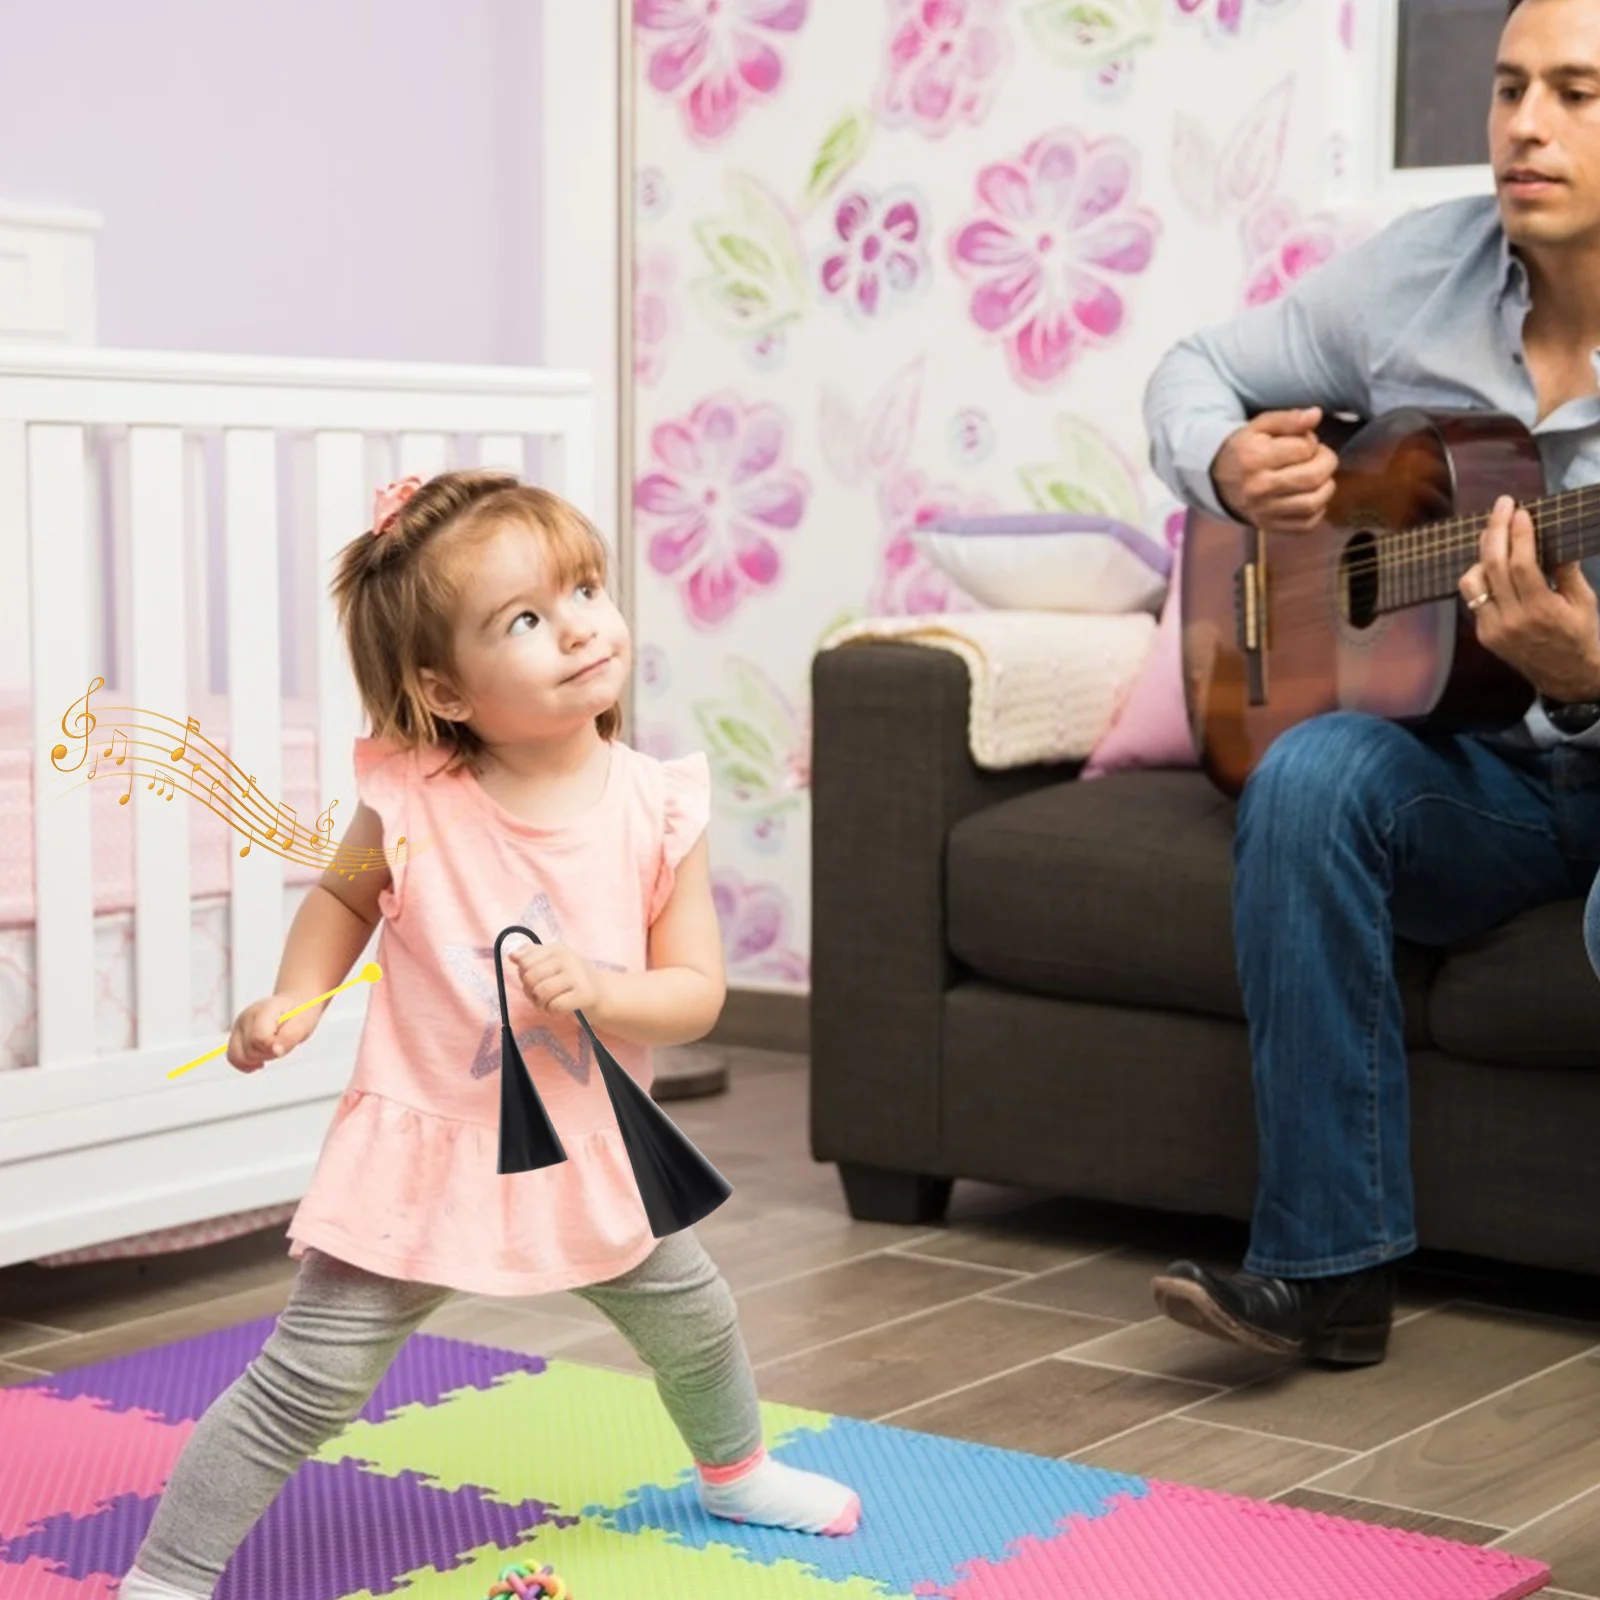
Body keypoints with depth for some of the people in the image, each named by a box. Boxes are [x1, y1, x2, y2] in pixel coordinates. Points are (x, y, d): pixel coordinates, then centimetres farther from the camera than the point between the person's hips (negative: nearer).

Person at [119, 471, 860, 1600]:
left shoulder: (657, 808, -12)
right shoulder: (412, 801, -16)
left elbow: (697, 993, -9)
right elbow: (345, 896, 6)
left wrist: (597, 989, -27)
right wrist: (294, 1002, -8)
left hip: (590, 1151, 4)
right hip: (426, 1151, -3)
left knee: (694, 1322, 24)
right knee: (307, 1384, -6)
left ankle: (735, 1471, 56)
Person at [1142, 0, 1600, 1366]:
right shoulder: (1418, 272, 1)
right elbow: (1194, 372, 13)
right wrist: (1227, 464, -10)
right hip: (1475, 773, 4)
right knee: (1312, 775, -29)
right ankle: (1328, 1266, -24)